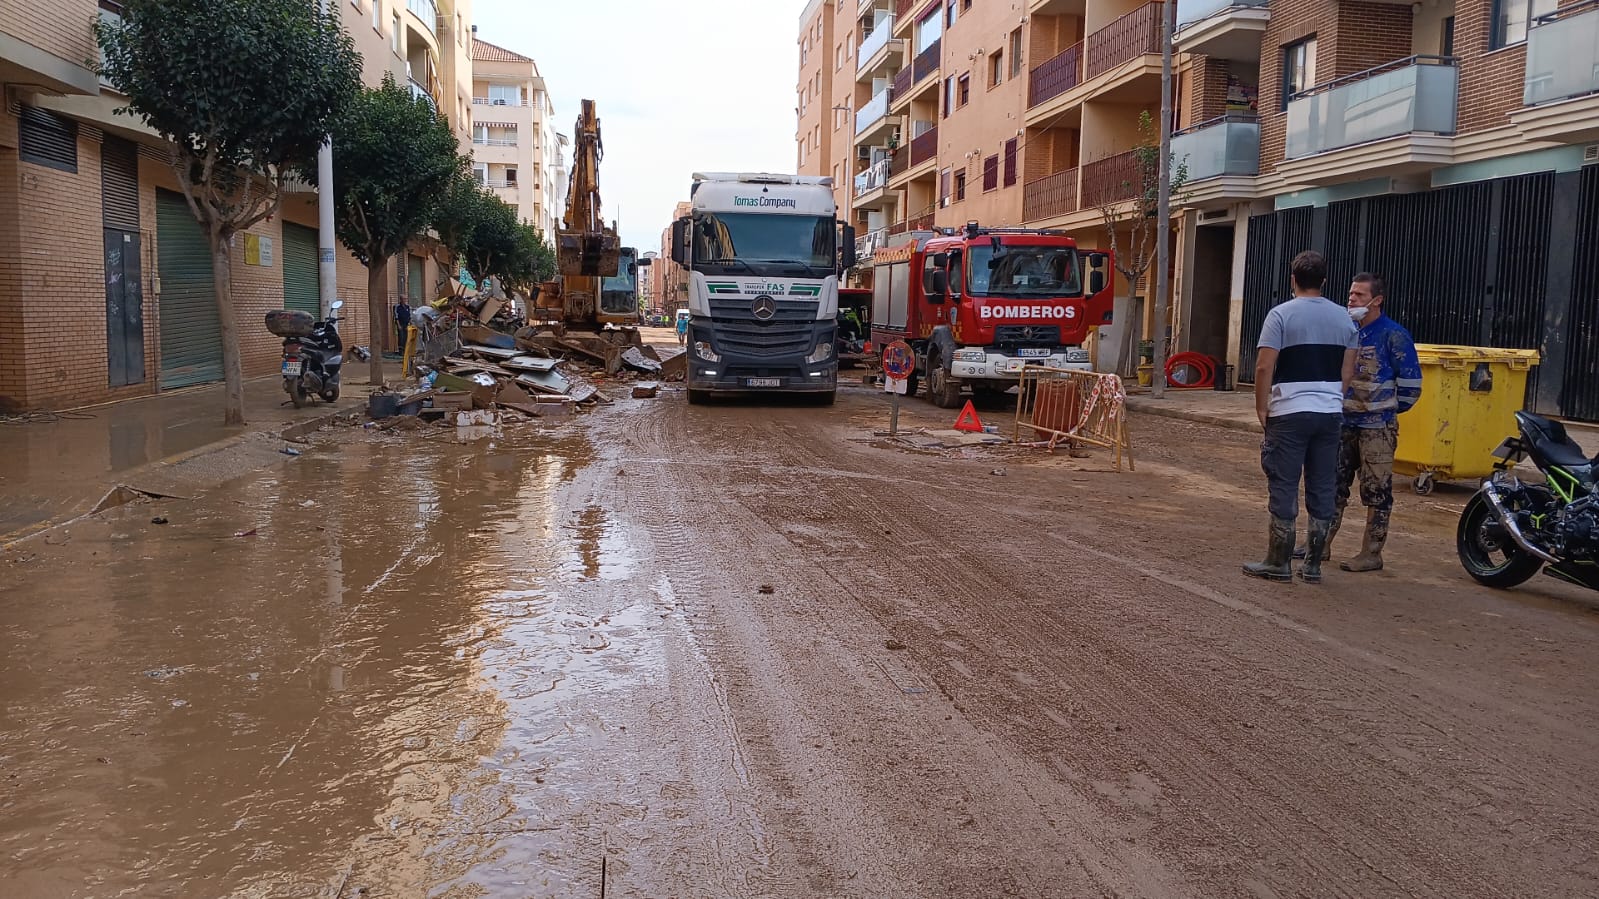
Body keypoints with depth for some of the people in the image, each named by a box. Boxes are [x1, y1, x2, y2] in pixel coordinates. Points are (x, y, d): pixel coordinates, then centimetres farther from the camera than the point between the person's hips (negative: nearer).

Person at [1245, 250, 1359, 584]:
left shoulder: (1281, 315, -7)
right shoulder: (1343, 317, 9)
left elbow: (1264, 367, -13)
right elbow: (1347, 371, 11)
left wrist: (1261, 409, -3)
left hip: (1289, 413, -5)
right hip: (1330, 413, 5)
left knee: (1284, 488, 1)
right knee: (1323, 489, 8)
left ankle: (1279, 563, 5)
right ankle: (1313, 565, 15)